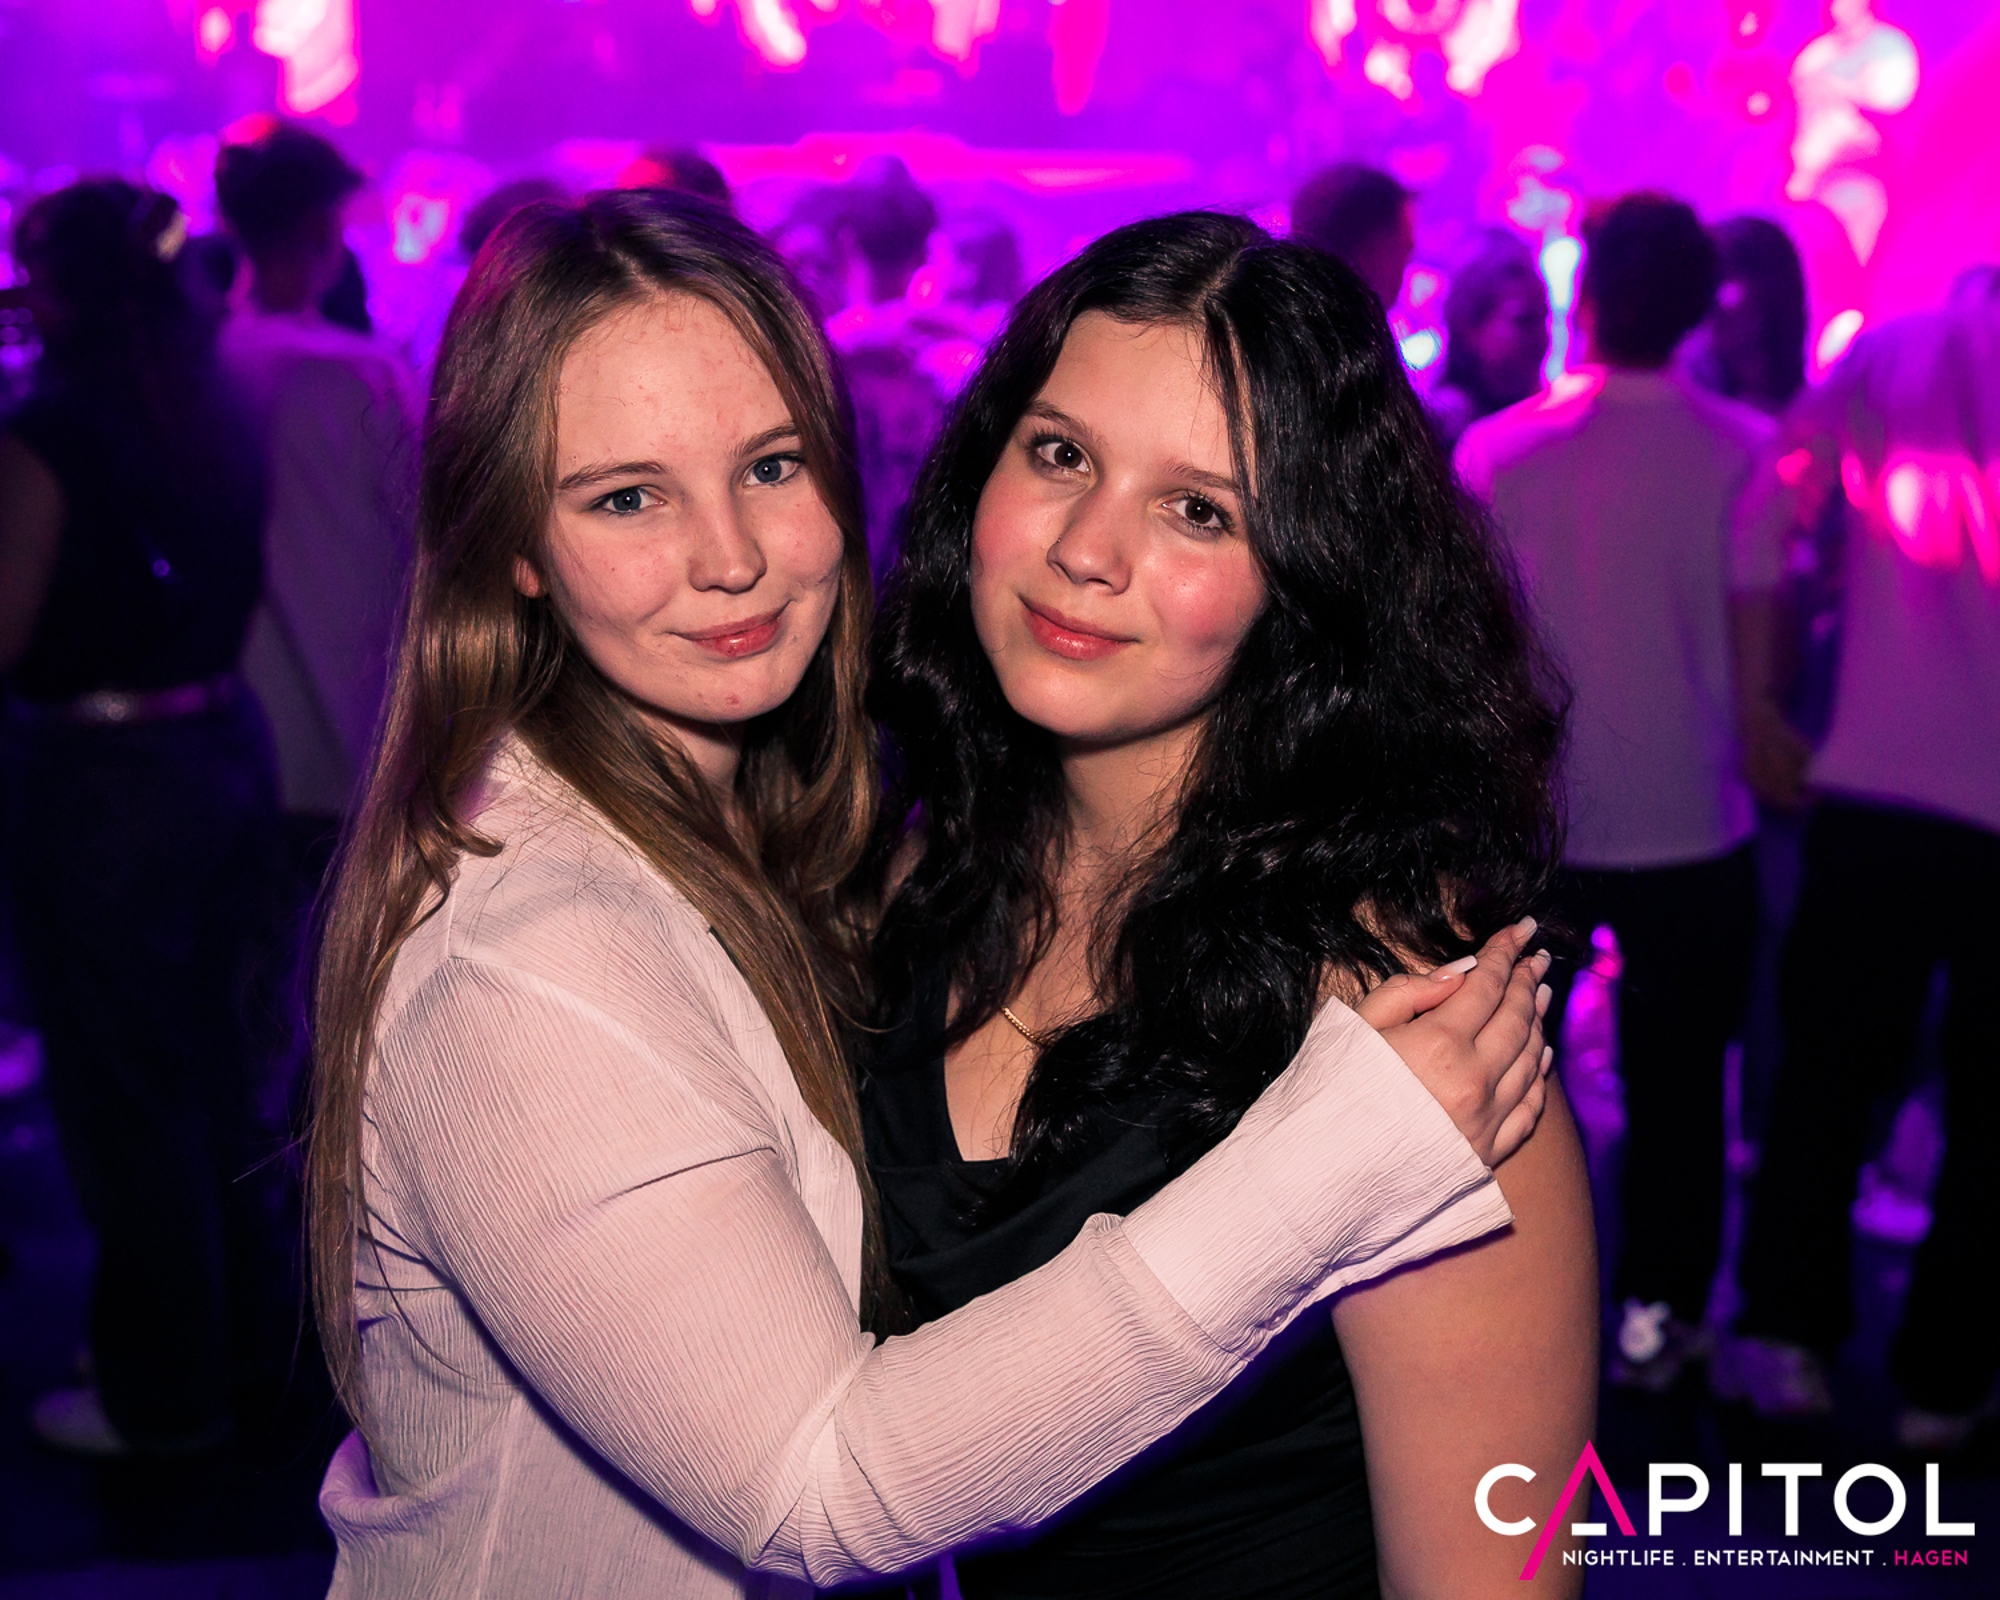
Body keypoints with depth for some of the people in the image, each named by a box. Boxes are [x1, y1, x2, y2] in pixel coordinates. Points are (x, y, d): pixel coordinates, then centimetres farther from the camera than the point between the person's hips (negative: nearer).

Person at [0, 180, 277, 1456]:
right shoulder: (219, 411, 4)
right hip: (225, 747, 7)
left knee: (124, 1086, 6)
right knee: (209, 1059, 19)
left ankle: (162, 1396, 19)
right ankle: (226, 1335, 34)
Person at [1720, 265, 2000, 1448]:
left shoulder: (1887, 356, 2)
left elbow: (1763, 520, -1)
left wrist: (1758, 705, 5)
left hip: (1869, 787, 2)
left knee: (1825, 1075, 15)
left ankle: (1790, 1336, 17)